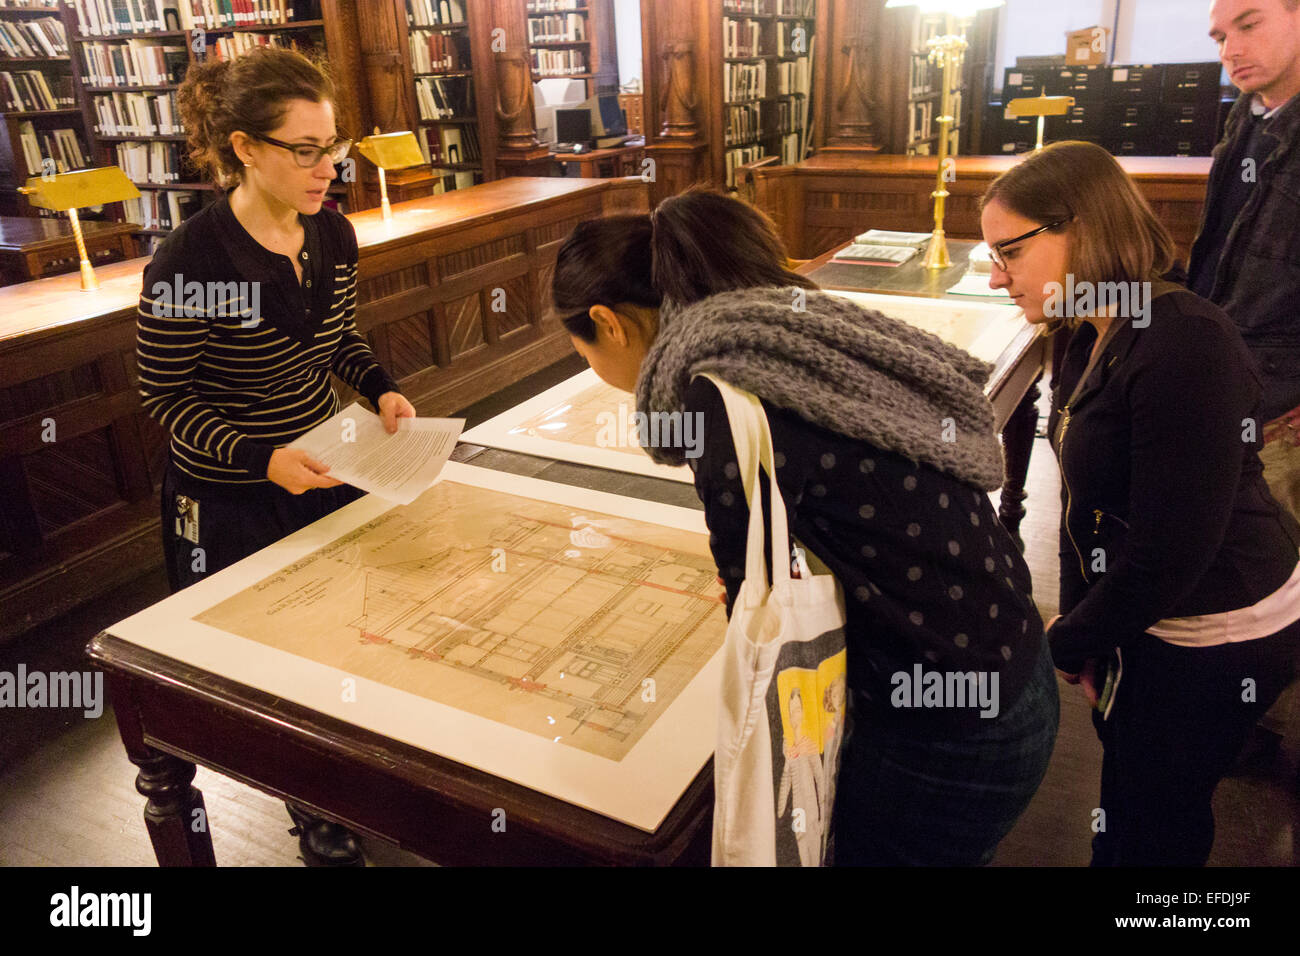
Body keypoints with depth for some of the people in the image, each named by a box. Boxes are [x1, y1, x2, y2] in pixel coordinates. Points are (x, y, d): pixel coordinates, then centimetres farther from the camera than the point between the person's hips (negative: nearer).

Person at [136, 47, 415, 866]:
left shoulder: (334, 235, -6)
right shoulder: (192, 262, -24)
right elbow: (166, 397, -15)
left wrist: (380, 388, -8)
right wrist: (260, 458, -26)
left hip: (325, 474, 6)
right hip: (231, 504, -5)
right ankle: (311, 808, 38)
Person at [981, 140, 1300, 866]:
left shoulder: (1184, 349, -28)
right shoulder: (1097, 339, 2)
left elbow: (1175, 547, -28)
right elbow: (1086, 495, 5)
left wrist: (1066, 646, -15)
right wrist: (1080, 628, 4)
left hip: (1216, 635, -8)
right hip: (1155, 618, 9)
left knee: (1155, 822, 9)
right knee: (1125, 766, 25)